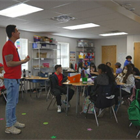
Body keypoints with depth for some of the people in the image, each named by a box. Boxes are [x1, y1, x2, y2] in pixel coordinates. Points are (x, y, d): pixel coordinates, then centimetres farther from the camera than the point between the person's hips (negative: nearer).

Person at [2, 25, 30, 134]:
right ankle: (9, 126, 11)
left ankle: (13, 121, 30)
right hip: (11, 79, -10)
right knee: (11, 103, -1)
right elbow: (9, 63, -20)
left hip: (15, 78, 10)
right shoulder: (8, 45, -15)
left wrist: (23, 61, 10)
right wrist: (23, 61, -13)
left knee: (14, 102, 17)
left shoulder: (12, 45, 15)